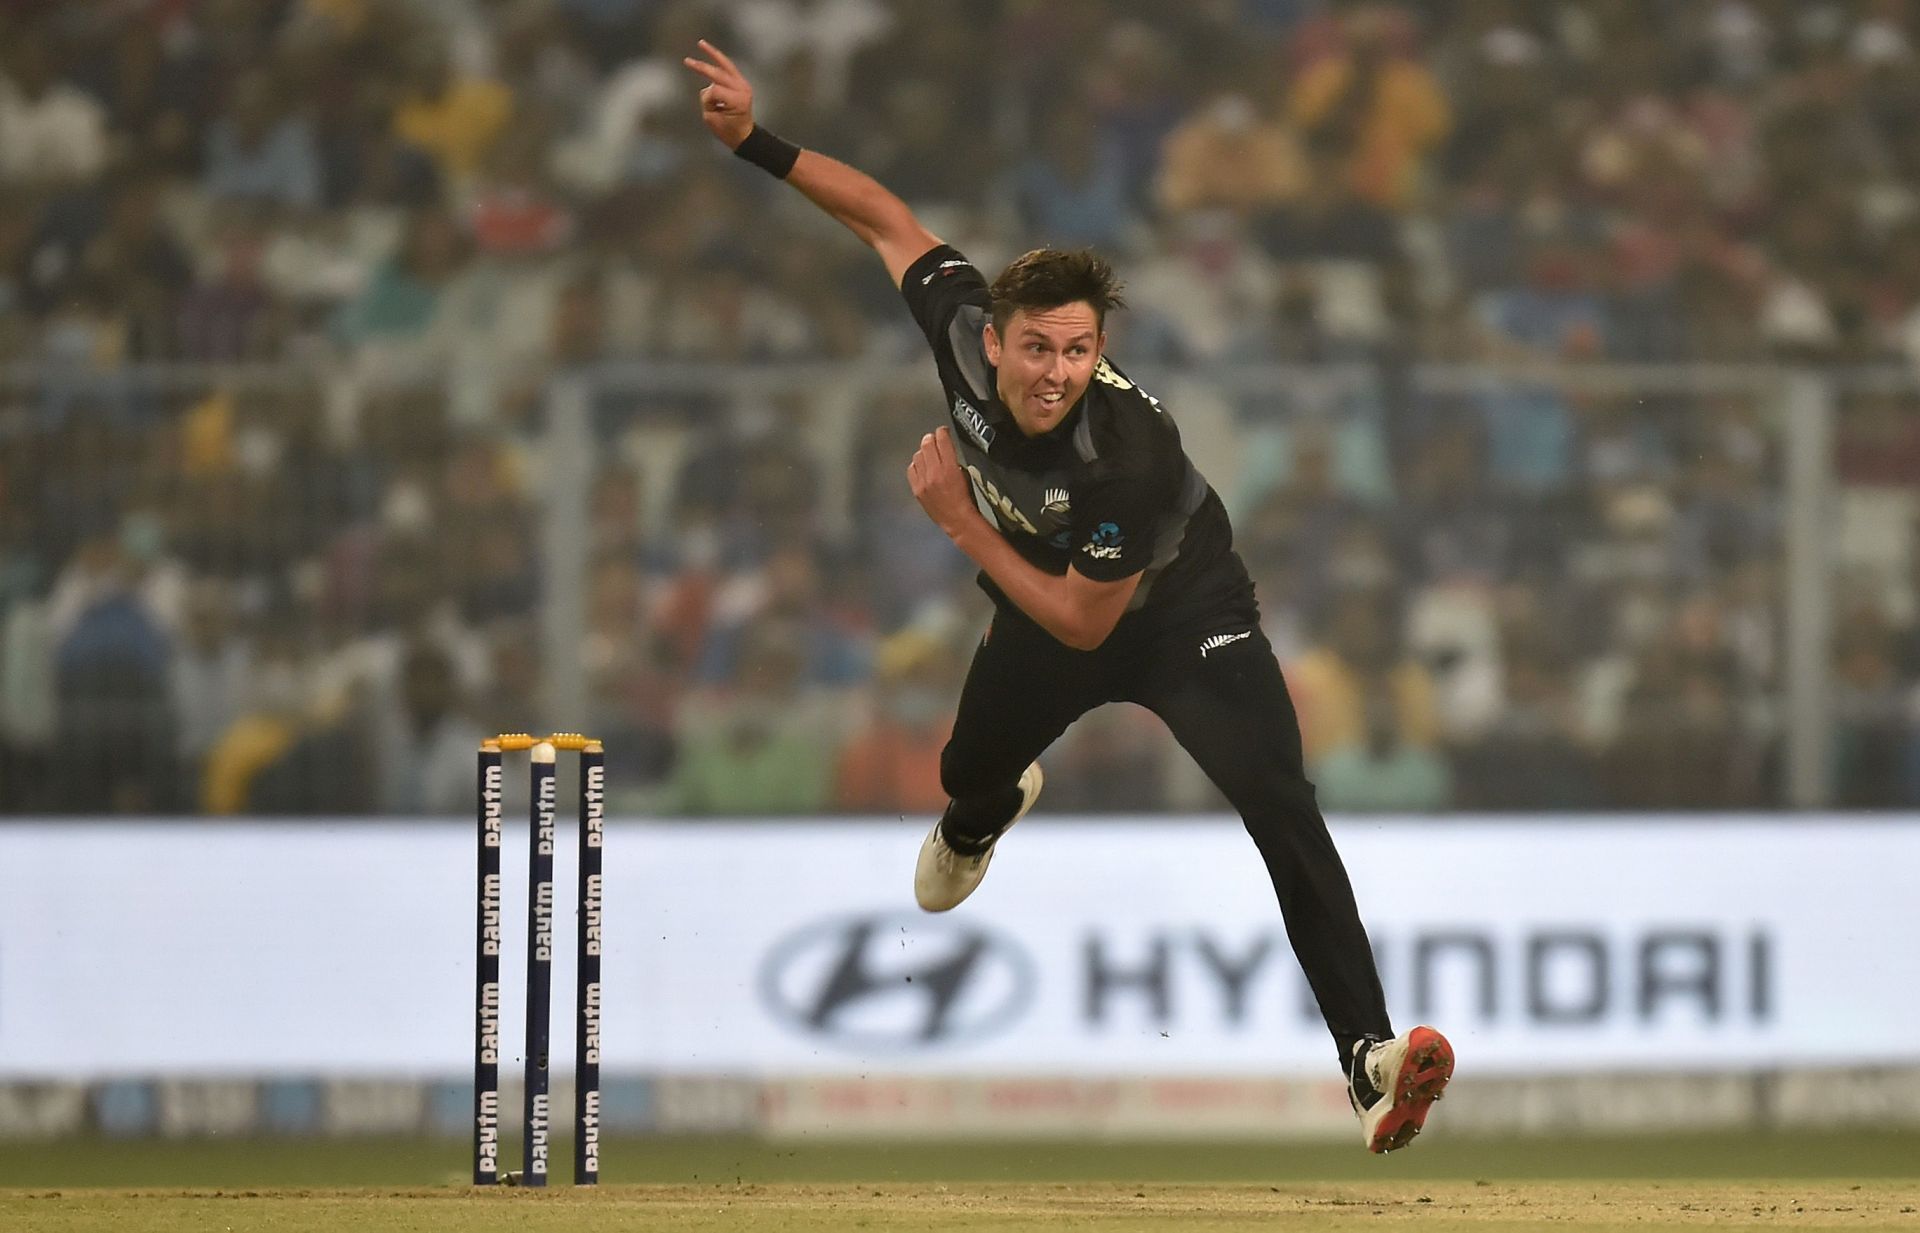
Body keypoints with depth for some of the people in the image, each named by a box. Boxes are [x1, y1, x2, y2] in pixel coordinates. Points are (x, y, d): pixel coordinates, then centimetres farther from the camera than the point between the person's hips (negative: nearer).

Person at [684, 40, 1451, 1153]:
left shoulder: (1132, 452, -40)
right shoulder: (963, 329, -27)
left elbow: (1084, 625, -29)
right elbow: (887, 219, -10)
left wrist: (961, 523, -31)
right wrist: (756, 143, -16)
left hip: (1178, 611, -6)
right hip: (1042, 599, 6)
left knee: (1277, 802, -26)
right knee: (971, 772, 21)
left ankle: (1370, 1053, -31)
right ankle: (981, 822, 64)